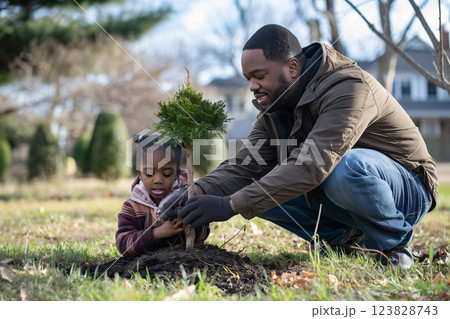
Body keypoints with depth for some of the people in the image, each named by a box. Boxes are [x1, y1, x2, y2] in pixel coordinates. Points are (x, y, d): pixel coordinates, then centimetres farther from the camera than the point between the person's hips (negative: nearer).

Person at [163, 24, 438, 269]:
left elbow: (312, 164, -39)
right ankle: (344, 239, 3)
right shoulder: (276, 107, 1)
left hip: (406, 190, -7)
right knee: (264, 188, -11)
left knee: (347, 166, -39)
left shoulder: (350, 88, -27)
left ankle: (394, 244, -12)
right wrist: (199, 192, -29)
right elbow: (246, 165, -8)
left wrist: (232, 205, -43)